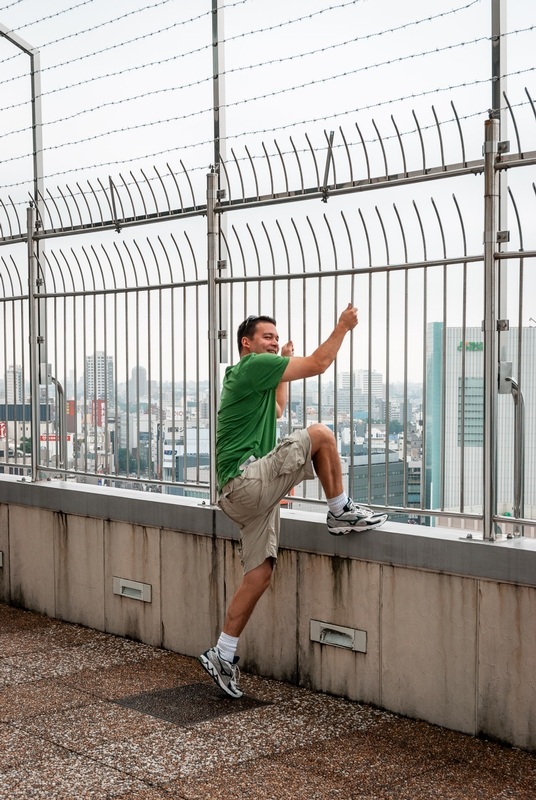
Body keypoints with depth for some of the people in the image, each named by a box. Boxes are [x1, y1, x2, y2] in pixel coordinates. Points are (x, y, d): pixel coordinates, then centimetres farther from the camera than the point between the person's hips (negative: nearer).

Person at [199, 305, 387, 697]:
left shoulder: (248, 377, 26)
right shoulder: (253, 366, -5)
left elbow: (277, 409, 45)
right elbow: (317, 364, -7)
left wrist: (285, 362, 43)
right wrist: (343, 327, 4)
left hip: (250, 495, 10)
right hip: (245, 481, -10)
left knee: (259, 576, 5)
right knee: (320, 434, -13)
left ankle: (223, 656, 9)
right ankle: (342, 512, 1)